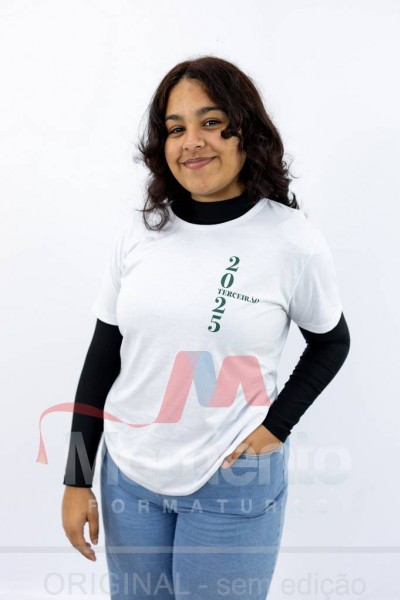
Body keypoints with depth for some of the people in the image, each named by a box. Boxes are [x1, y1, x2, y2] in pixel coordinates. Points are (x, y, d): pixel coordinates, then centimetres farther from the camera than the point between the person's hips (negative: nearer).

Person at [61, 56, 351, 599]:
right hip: (129, 475, 4)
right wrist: (77, 479, 4)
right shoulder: (139, 232, -4)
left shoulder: (292, 239, -12)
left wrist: (276, 426, -9)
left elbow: (331, 342, 4)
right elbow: (103, 355, 2)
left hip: (234, 484, -3)